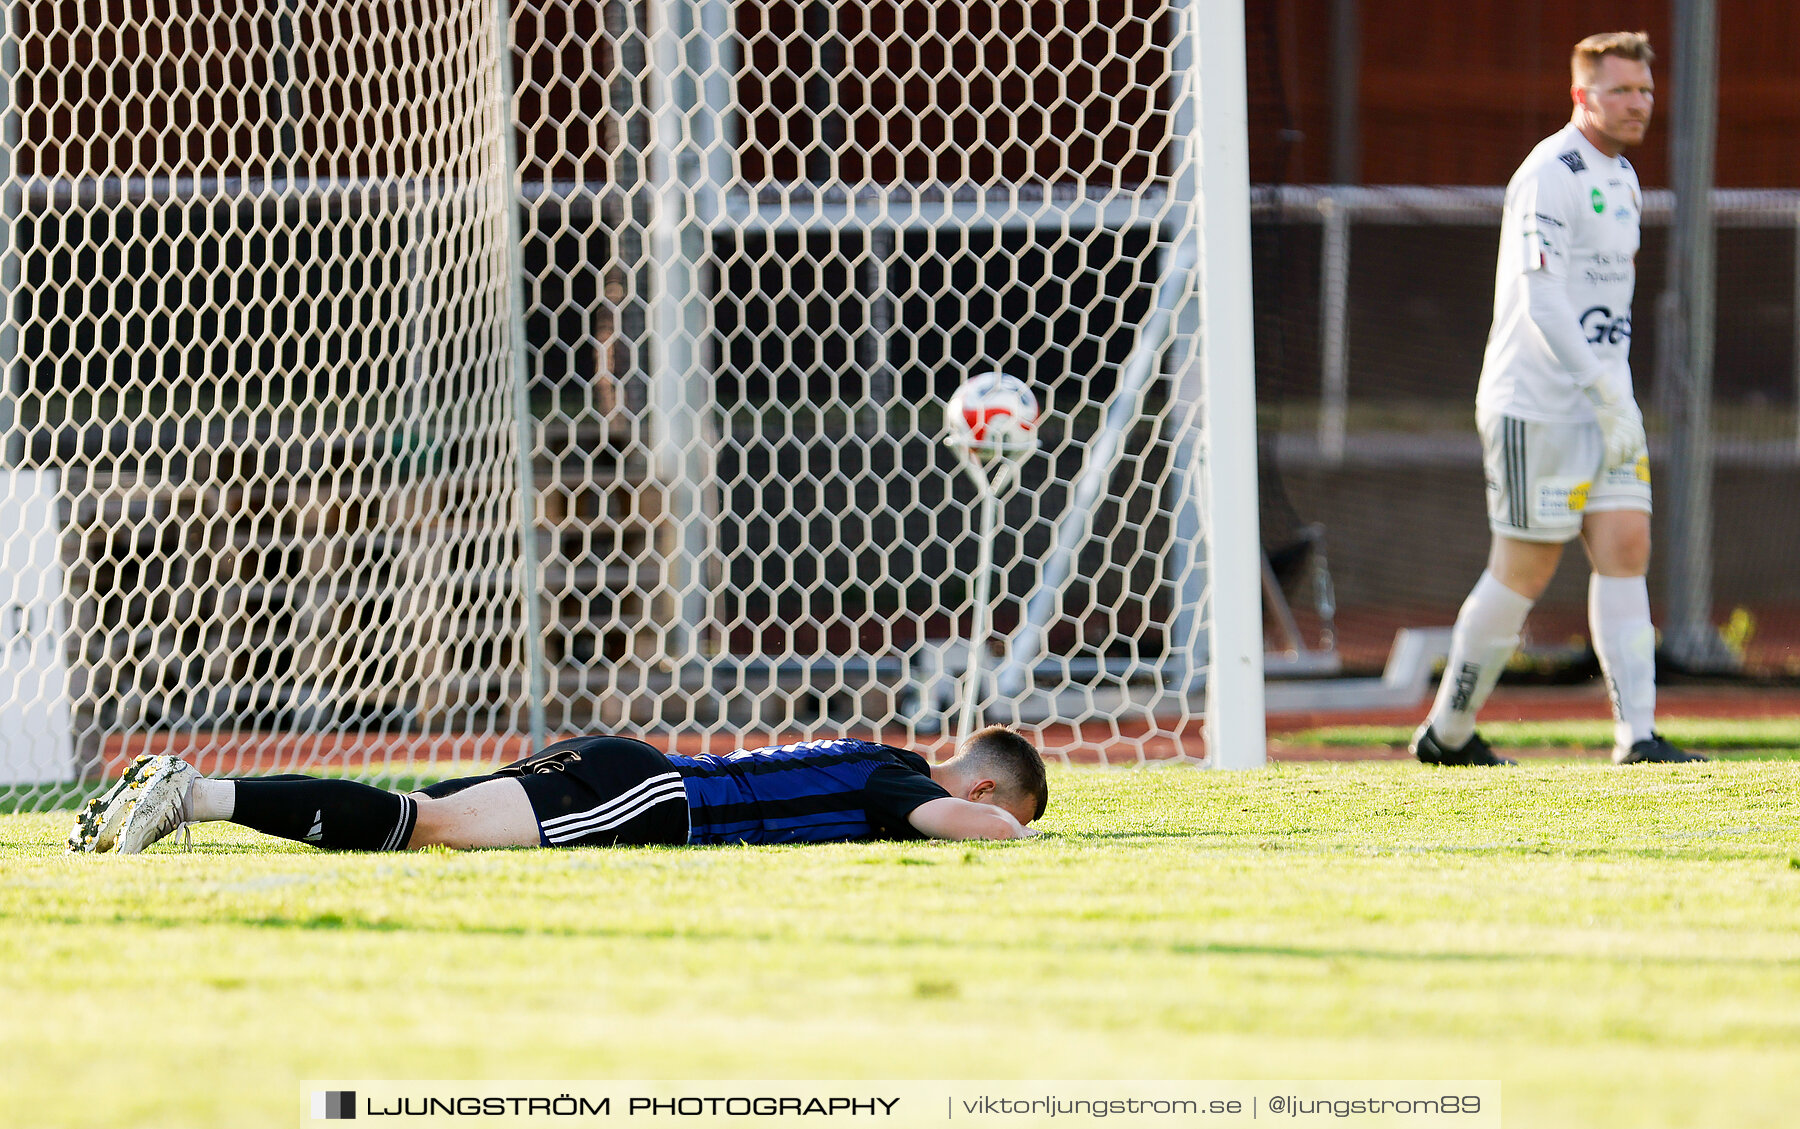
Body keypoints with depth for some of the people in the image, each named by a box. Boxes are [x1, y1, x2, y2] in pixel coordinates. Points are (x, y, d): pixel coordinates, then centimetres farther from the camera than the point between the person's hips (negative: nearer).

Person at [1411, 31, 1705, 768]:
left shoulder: (1621, 178, 15)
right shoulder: (1550, 175, -14)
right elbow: (1541, 300, -21)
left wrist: (1615, 395, 19)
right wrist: (1608, 397, -25)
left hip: (1604, 402, 8)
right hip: (1537, 405, -8)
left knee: (1626, 548, -4)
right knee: (1524, 570, -3)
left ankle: (1637, 736, -10)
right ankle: (1447, 732, 11)